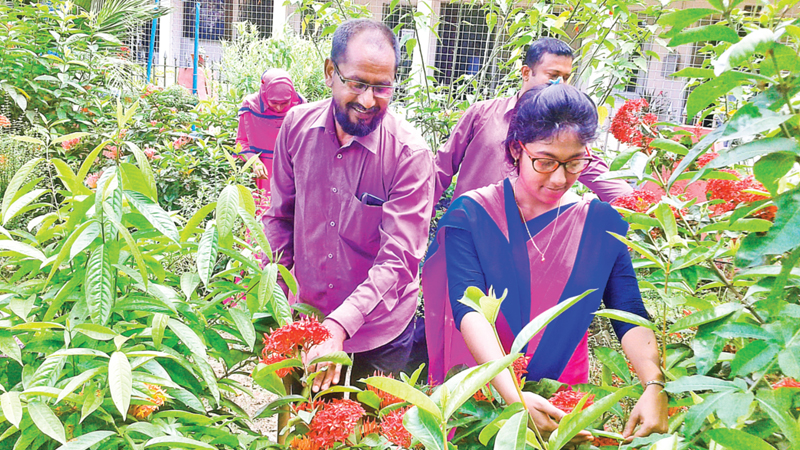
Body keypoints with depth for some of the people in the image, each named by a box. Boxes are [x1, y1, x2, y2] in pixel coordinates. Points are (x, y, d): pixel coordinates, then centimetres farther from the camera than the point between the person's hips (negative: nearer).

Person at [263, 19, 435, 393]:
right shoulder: (297, 125, -8)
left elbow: (398, 261, -24)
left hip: (376, 336, -3)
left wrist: (340, 326, -35)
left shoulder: (410, 154, -20)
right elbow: (279, 217, 3)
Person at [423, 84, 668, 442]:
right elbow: (468, 309, -16)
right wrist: (512, 395, -29)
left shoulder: (601, 222, 2)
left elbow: (629, 316, -3)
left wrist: (654, 387, -21)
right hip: (480, 395, 0)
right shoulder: (471, 214, -5)